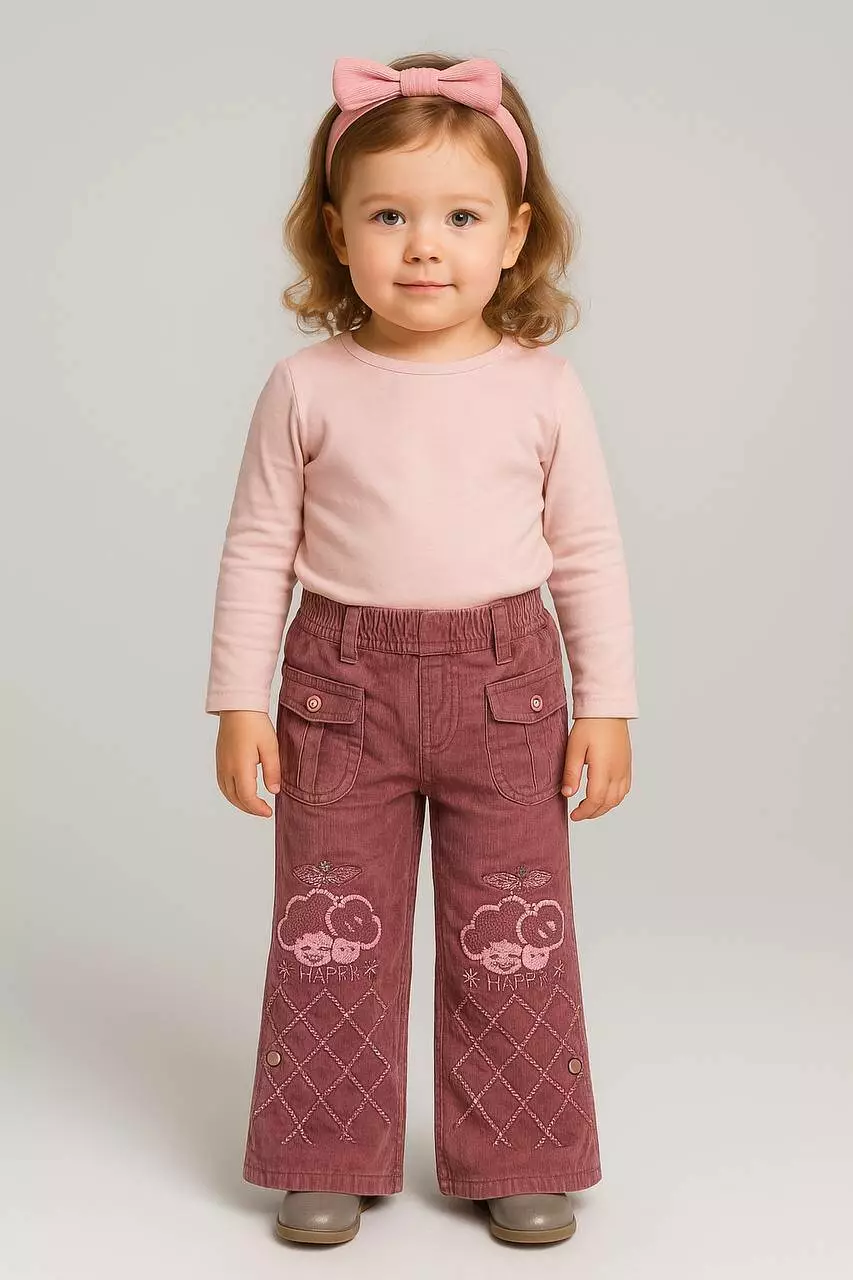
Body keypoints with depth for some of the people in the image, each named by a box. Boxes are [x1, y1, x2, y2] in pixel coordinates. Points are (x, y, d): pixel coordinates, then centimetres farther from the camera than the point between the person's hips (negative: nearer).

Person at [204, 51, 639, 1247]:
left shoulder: (543, 386, -3)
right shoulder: (306, 388, -4)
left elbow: (589, 555, 3)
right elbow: (259, 548, 1)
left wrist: (607, 706, 1)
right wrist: (240, 702, -2)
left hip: (505, 686, 0)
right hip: (342, 687, 0)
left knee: (514, 934, 8)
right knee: (330, 934, 9)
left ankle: (517, 1160, 26)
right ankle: (329, 1159, 26)